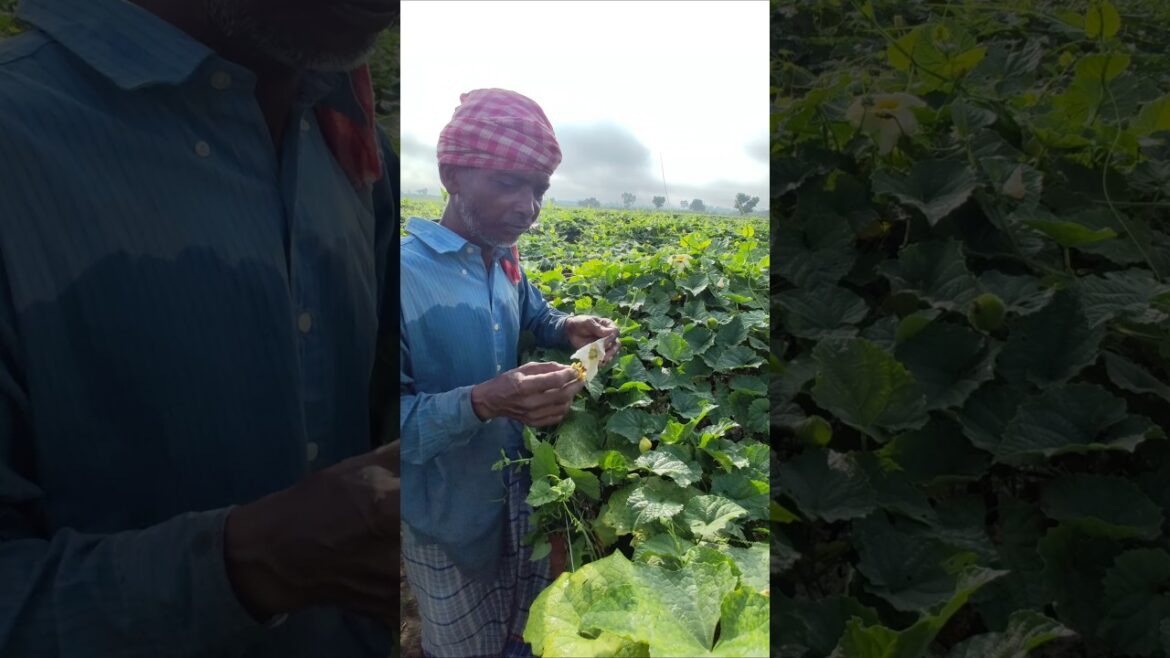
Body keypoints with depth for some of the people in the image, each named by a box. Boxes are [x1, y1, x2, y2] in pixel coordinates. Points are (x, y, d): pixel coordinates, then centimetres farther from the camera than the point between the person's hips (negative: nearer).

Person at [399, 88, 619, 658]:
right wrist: (479, 403, -42)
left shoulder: (506, 261, -4)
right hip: (446, 513, -6)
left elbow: (534, 317, 16)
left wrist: (570, 329, -6)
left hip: (519, 487, 6)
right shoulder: (407, 273, -27)